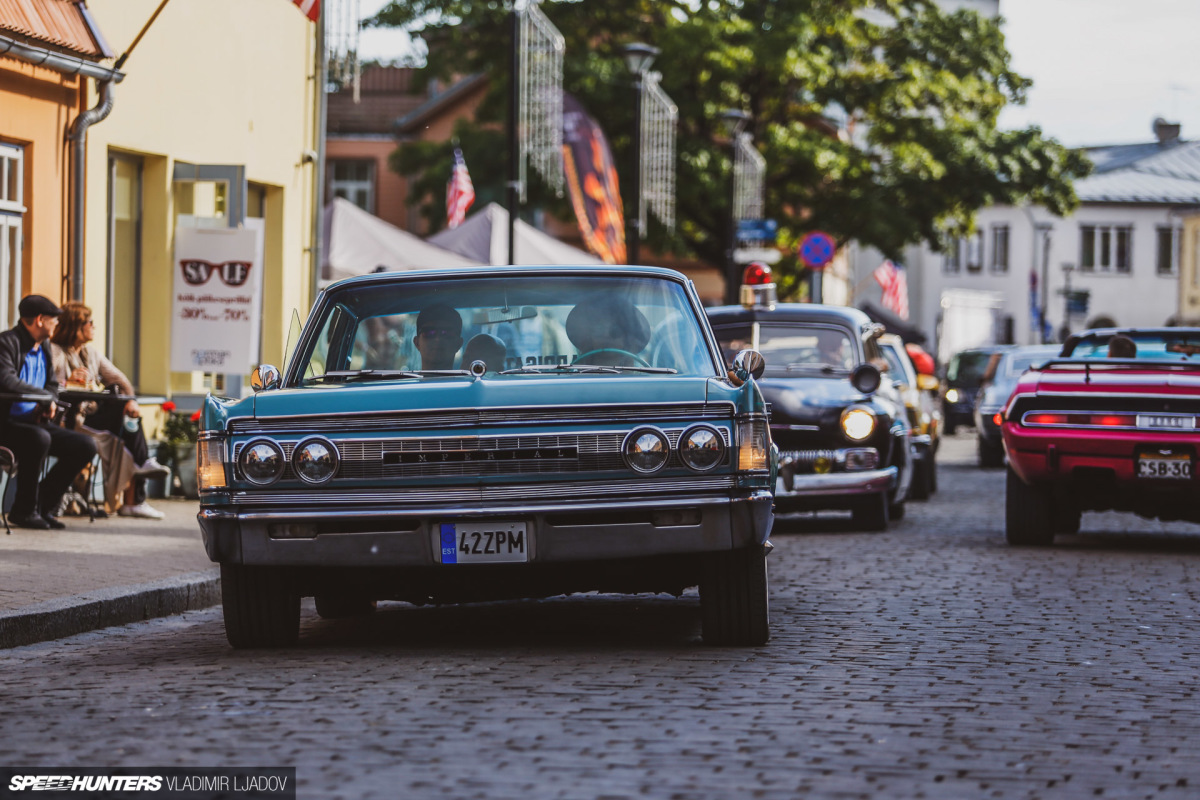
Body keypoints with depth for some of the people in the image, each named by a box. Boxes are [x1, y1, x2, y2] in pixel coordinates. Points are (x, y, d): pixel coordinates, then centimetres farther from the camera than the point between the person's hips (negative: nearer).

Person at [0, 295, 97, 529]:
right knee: (39, 439, -38)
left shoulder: (44, 347, 16)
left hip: (35, 422, 9)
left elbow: (52, 384, 23)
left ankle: (43, 506, 3)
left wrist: (51, 403, -2)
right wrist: (44, 395, -20)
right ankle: (24, 510, -19)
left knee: (86, 446, -5)